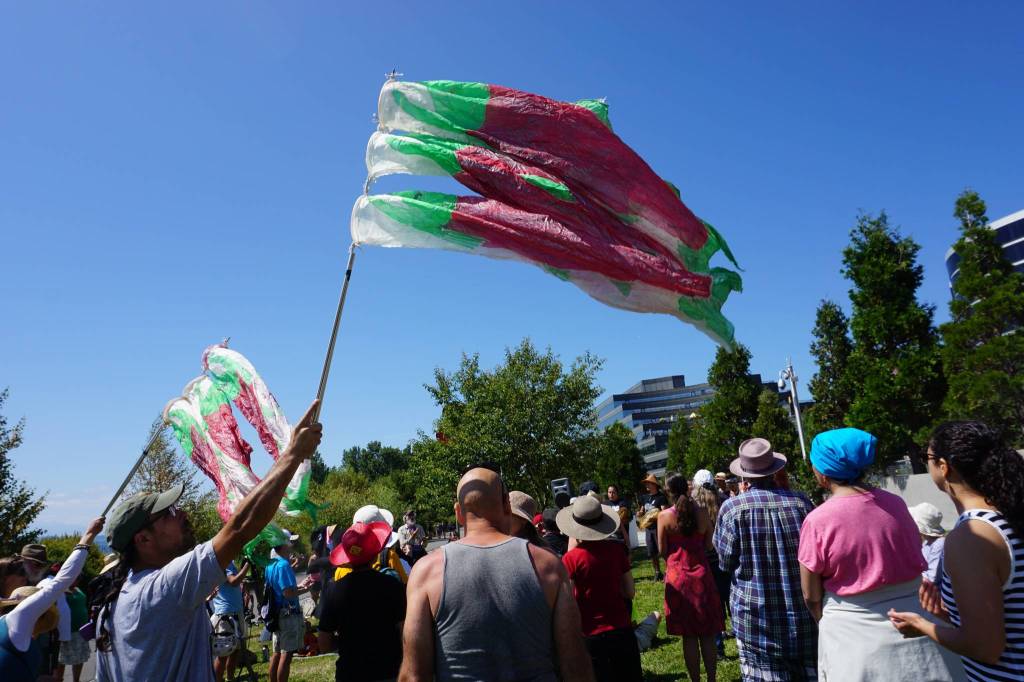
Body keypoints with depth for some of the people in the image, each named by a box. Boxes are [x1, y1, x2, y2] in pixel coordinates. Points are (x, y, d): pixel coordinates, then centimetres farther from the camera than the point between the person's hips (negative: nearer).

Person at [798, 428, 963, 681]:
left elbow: (812, 597, -7)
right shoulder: (896, 504, -4)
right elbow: (915, 561, 12)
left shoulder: (817, 521, -17)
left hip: (855, 637, -4)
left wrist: (829, 624, 13)